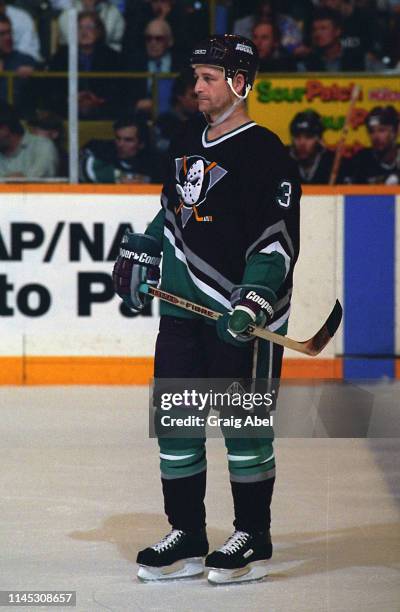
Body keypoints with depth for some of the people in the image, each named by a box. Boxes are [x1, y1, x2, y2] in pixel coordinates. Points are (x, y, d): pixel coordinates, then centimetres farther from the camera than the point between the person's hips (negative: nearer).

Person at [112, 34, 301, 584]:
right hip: (183, 307, 7)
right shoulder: (188, 145, 14)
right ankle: (186, 537, 15)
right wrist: (141, 253, 22)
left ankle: (252, 540, 10)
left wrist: (252, 302, -24)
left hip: (241, 316, -7)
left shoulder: (265, 153, -11)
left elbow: (277, 243, -15)